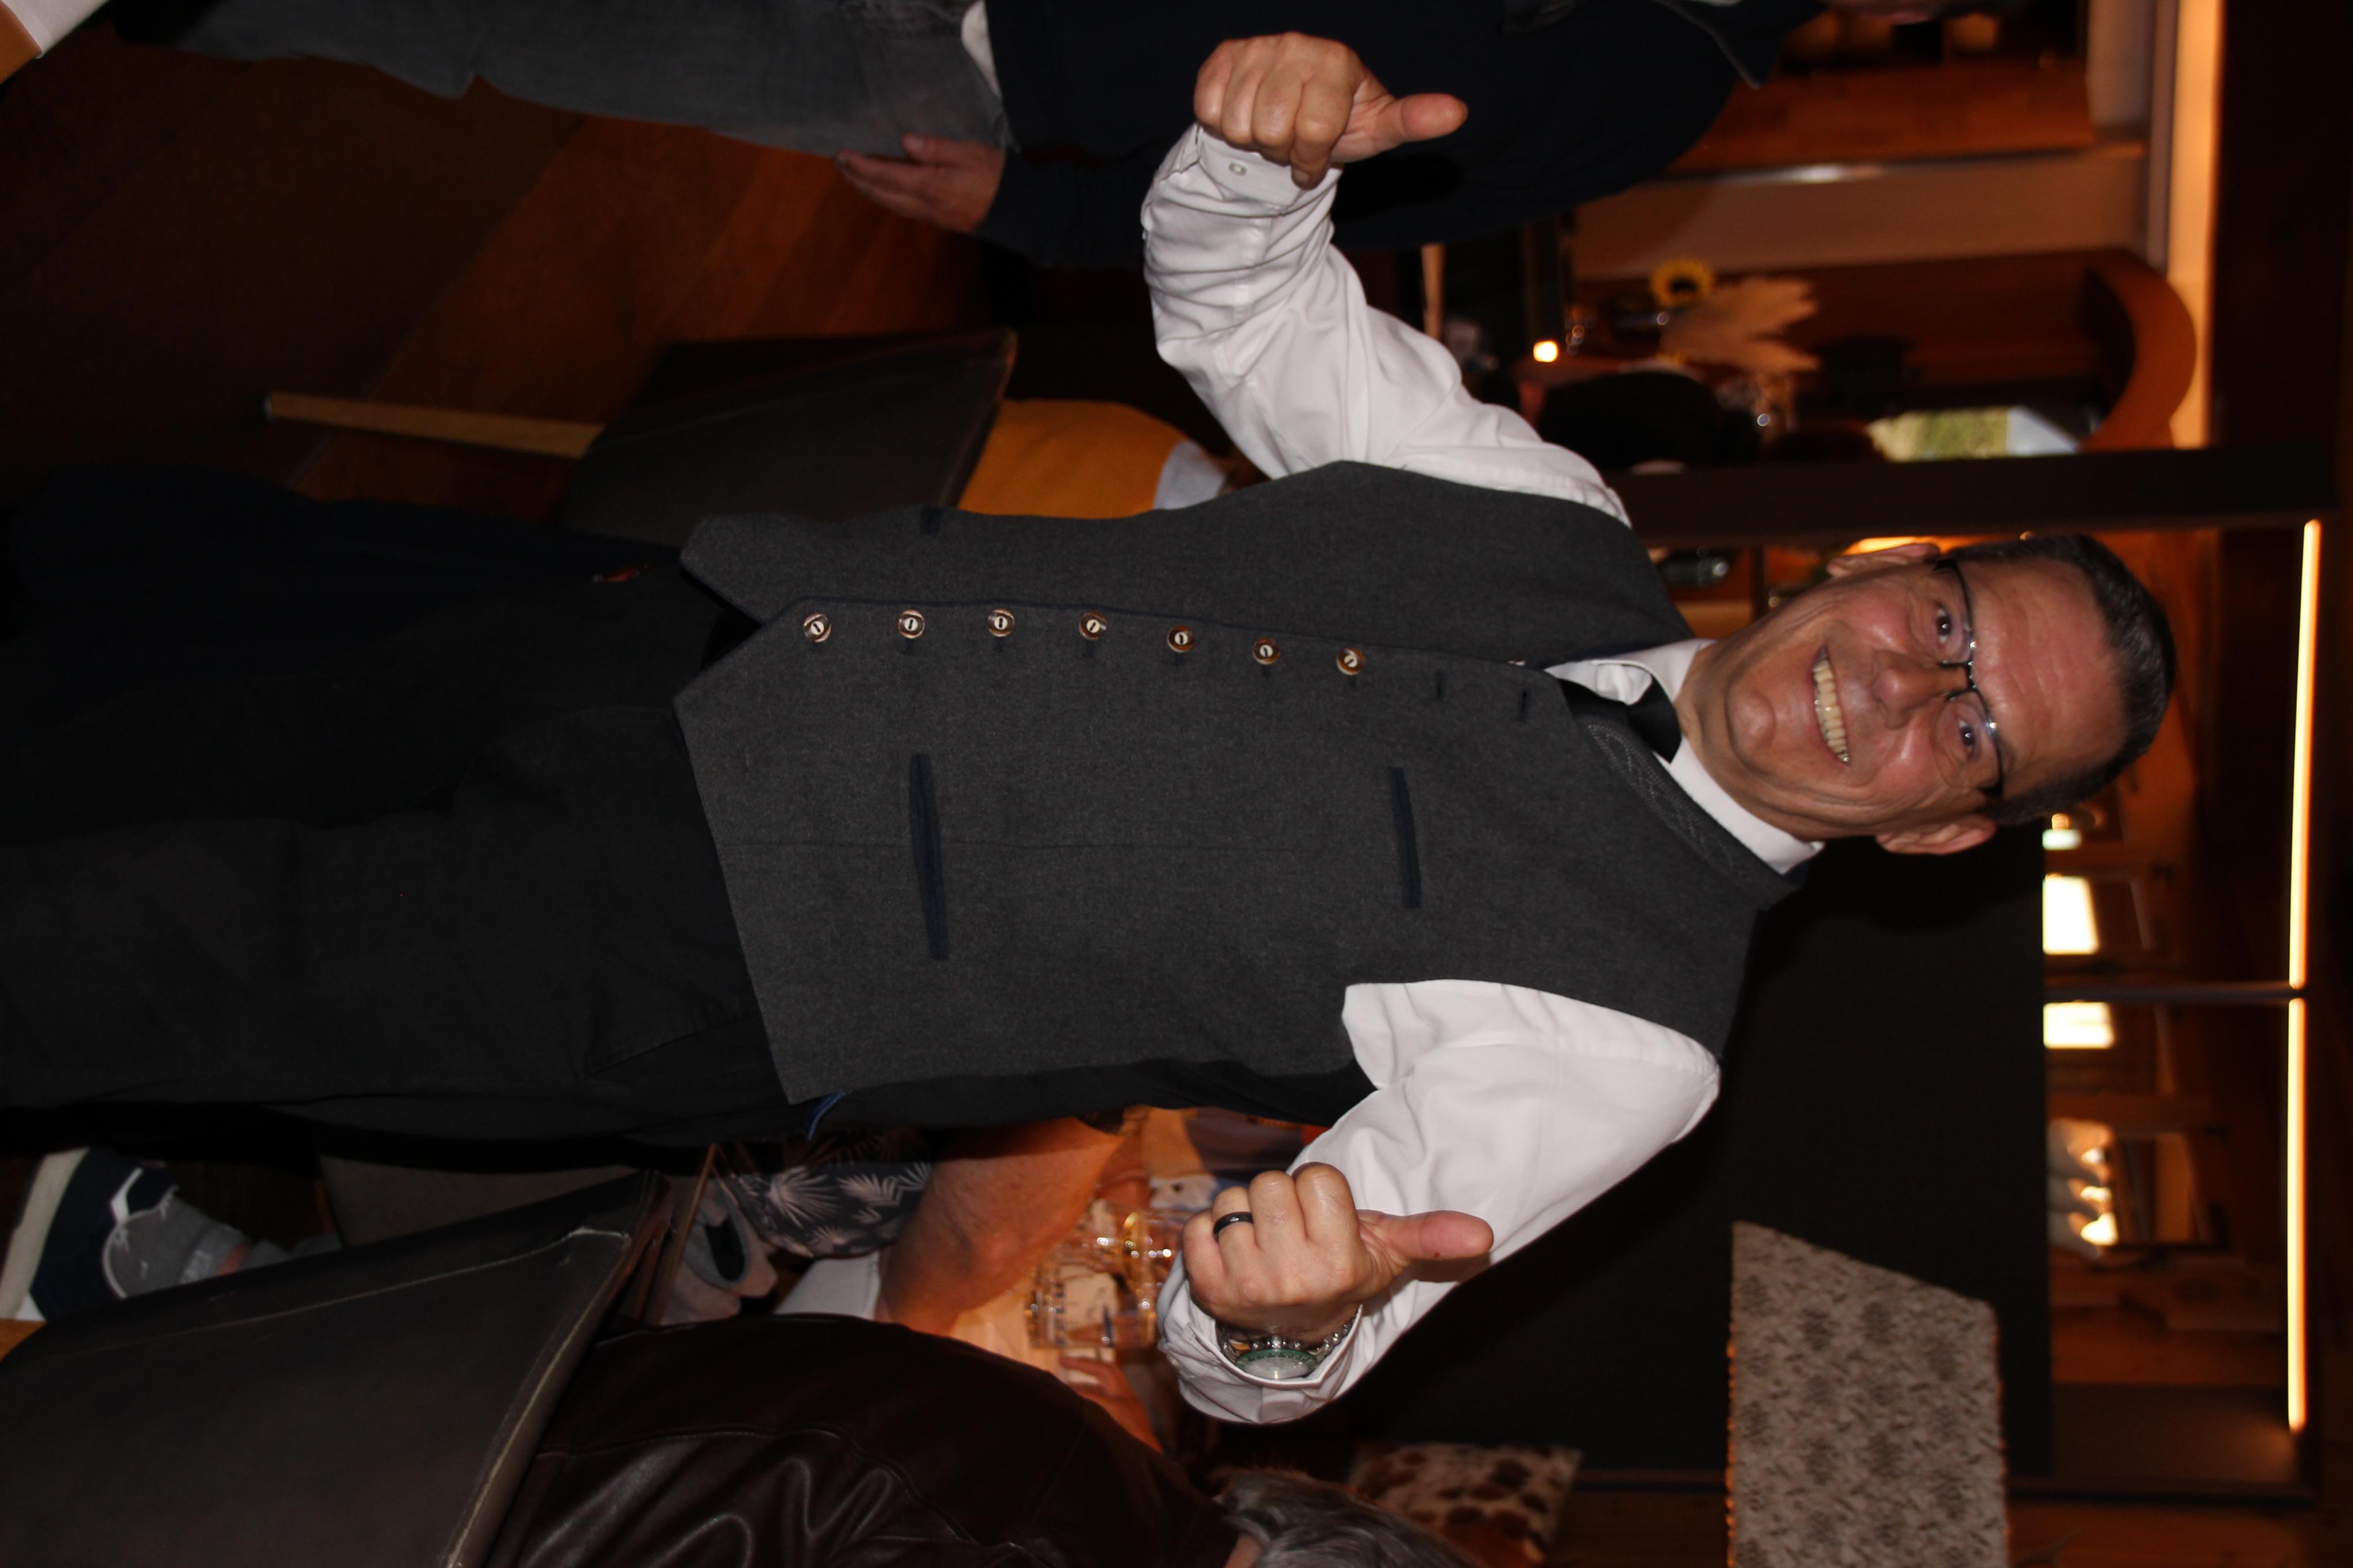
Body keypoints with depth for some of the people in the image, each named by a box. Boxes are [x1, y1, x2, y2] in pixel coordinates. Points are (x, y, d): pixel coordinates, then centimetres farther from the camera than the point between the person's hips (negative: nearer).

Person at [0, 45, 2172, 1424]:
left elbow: (1267, 1347, -17)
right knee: (189, 753, 12)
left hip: (729, 957, -5)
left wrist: (1284, 1313, -42)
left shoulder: (1623, 1029, -11)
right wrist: (1269, 144, -12)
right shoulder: (1562, 528, 3)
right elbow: (1231, 298, 11)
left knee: (191, 950, -7)